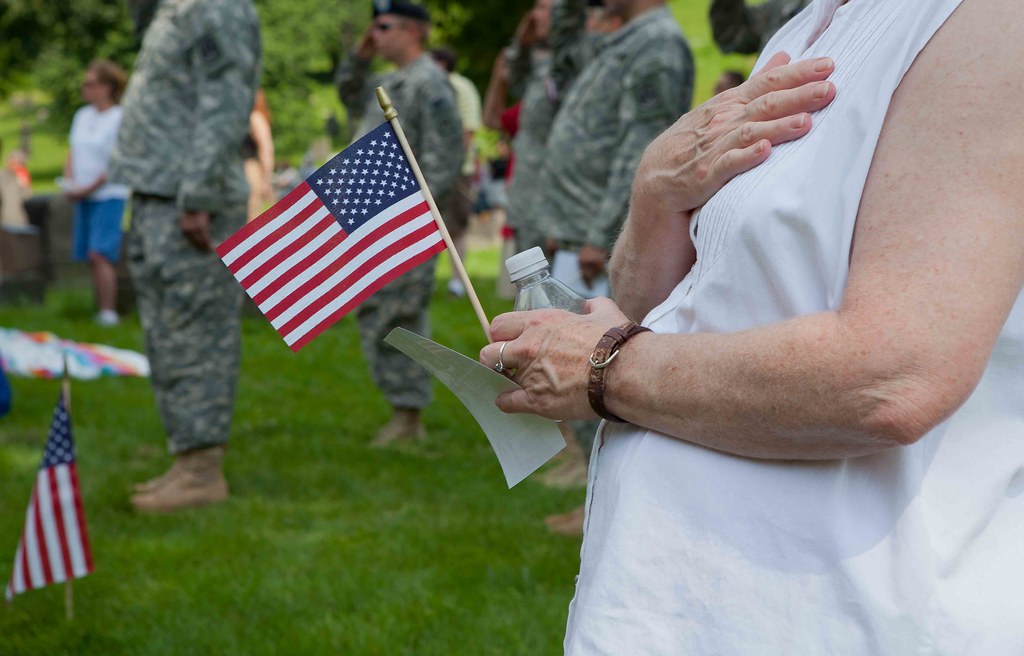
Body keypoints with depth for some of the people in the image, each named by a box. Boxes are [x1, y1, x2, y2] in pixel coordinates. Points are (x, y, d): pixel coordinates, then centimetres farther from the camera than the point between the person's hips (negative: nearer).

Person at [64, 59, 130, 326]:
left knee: (100, 254, -16)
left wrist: (89, 189, -15)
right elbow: (72, 154, 16)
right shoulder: (82, 116, 12)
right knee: (92, 257, 6)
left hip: (109, 195, -7)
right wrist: (69, 184, -1)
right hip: (83, 196, 7)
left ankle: (109, 312, -15)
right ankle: (103, 311, 11)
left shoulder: (120, 118, -9)